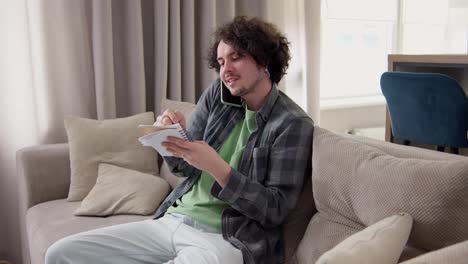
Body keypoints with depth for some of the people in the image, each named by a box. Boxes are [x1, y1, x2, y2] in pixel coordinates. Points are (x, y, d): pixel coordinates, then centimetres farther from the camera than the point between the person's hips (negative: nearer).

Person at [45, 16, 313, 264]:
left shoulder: (293, 123, -9)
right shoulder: (217, 94, 8)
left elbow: (275, 210, -13)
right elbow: (183, 167, 12)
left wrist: (215, 166, -23)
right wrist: (171, 136, -10)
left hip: (226, 240, -6)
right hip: (170, 222, 6)